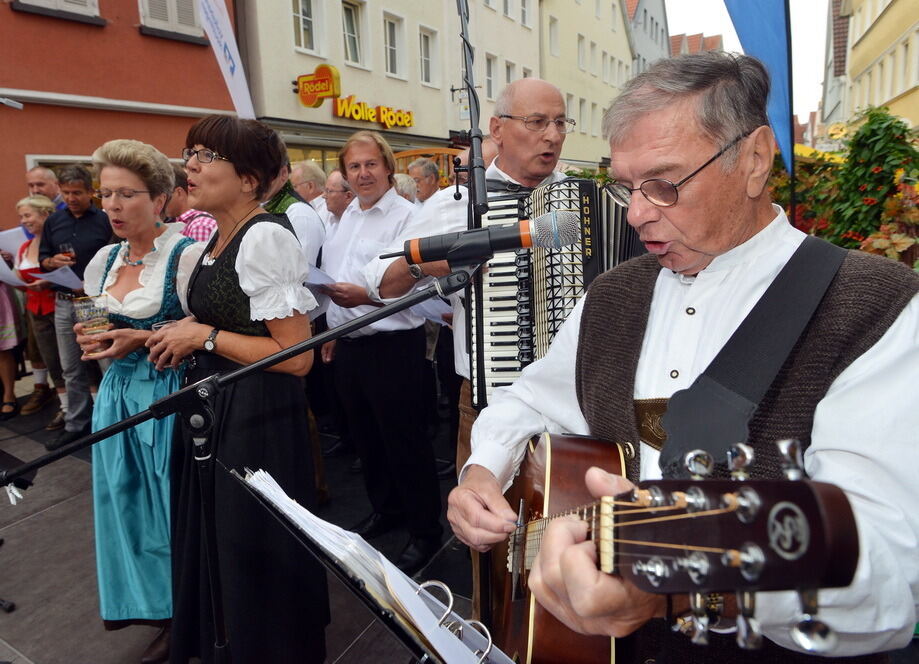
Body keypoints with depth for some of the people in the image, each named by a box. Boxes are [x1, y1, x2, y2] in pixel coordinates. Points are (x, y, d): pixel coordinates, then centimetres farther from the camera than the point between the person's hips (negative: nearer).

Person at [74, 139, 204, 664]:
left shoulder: (187, 256, -13)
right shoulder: (104, 261, 8)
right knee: (128, 503, 15)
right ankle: (166, 615, 36)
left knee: (174, 506, 3)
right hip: (117, 394, 7)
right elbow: (98, 329, 20)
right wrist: (92, 339, -2)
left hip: (169, 395, -7)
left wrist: (144, 338, -21)